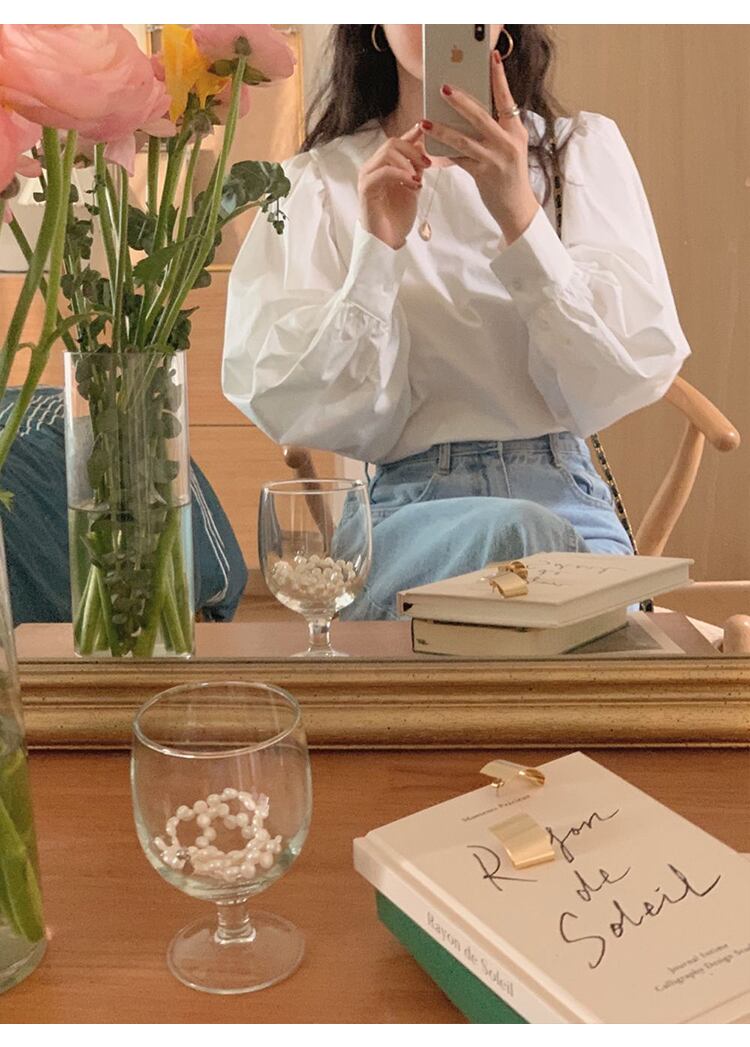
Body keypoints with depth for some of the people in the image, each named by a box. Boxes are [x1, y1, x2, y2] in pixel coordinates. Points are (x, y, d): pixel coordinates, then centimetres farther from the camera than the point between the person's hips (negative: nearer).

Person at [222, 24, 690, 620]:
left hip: (566, 499, 2)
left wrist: (519, 213, -15)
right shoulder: (322, 182, 9)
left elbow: (632, 377, -3)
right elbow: (298, 415, -1)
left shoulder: (585, 148, 11)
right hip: (403, 505, -2)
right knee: (518, 532, -33)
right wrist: (376, 248, -13)